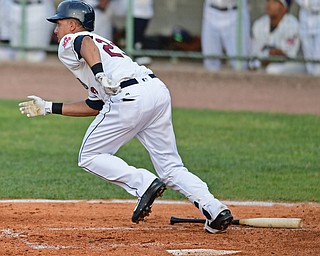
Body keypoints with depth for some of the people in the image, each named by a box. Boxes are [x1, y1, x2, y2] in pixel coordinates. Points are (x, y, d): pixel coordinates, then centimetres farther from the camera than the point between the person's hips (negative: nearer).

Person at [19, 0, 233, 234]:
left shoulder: (70, 42, 13)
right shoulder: (101, 42, 37)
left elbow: (86, 43, -14)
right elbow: (95, 106, 36)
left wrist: (100, 75, -30)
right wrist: (49, 108, 42)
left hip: (129, 96, -8)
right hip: (159, 90, 8)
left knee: (90, 157, 7)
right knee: (171, 167, 11)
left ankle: (144, 184, -11)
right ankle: (215, 209, -7)